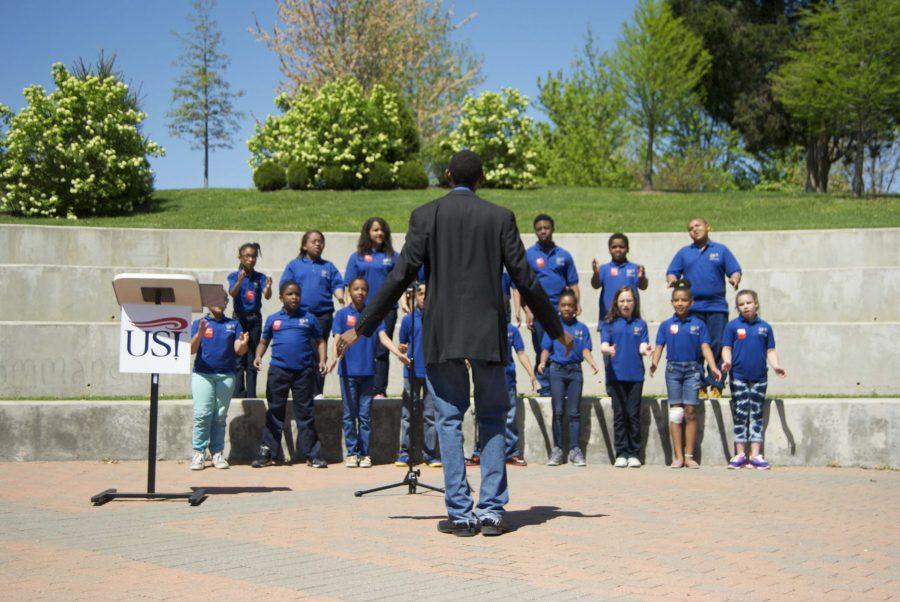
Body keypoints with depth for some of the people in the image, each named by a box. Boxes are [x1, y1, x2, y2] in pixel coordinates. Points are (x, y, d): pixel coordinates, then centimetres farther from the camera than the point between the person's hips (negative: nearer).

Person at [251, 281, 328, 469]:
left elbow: (320, 341, 12)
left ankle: (312, 454, 7)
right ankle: (268, 452, 11)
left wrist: (322, 360, -2)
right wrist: (258, 356, -2)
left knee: (305, 413, 4)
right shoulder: (273, 319, 10)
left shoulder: (309, 319, 8)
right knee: (275, 412, 5)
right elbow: (264, 341, 16)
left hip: (304, 371, 0)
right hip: (278, 370, 1)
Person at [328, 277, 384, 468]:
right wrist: (334, 357, -25)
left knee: (365, 415, 5)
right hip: (348, 371, -1)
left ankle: (364, 453, 10)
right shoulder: (342, 314, 3)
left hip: (368, 371, 1)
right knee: (349, 414, 3)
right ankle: (351, 453, 9)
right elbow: (338, 338, -6)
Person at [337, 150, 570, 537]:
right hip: (488, 332, 1)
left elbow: (400, 277, -3)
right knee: (492, 418, 11)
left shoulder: (425, 215, 1)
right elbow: (525, 280, 3)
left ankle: (460, 513, 2)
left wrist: (361, 328, 3)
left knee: (449, 420, 5)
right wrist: (556, 330, 14)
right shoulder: (500, 217, 3)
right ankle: (492, 510, 6)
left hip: (441, 333, -1)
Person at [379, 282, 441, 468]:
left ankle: (430, 454, 7)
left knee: (430, 414, 2)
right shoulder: (409, 319, 6)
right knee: (408, 414, 2)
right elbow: (402, 346, 11)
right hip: (412, 372, 0)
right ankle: (404, 453, 6)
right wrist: (401, 353, -9)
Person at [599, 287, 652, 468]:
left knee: (634, 414, 0)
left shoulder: (640, 324, 11)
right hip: (615, 374, 0)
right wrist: (608, 350, -27)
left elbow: (643, 346, 1)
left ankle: (634, 454, 5)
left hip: (635, 374, 1)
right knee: (619, 414, 1)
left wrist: (645, 350, -23)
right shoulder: (608, 324, 8)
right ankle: (621, 454, 6)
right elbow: (603, 345, -3)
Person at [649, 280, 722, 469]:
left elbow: (705, 347, -2)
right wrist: (654, 364, -18)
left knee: (690, 411, -2)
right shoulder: (666, 325, 6)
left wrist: (713, 368, -16)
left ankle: (689, 455, 4)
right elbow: (659, 347, 1)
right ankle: (678, 456, 4)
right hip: (673, 369, 1)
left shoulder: (698, 324, 4)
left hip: (692, 370, -1)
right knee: (675, 412, 1)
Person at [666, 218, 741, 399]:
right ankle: (698, 386, 3)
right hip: (692, 308, 1)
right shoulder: (684, 253, 17)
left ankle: (716, 385, -1)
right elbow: (672, 272, 12)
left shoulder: (721, 250, 13)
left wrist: (735, 279, -14)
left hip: (717, 307, -1)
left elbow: (735, 271, 8)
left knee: (717, 346, -5)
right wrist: (673, 280, -11)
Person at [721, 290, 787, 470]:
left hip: (759, 376, 2)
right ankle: (740, 454, 7)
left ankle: (755, 455, 9)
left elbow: (770, 350, 8)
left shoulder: (765, 327, 6)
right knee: (740, 414, 1)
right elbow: (727, 348, 0)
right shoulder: (733, 326, 1)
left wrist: (776, 366, -8)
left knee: (757, 415, 5)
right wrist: (727, 362, -19)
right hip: (738, 376, -2)